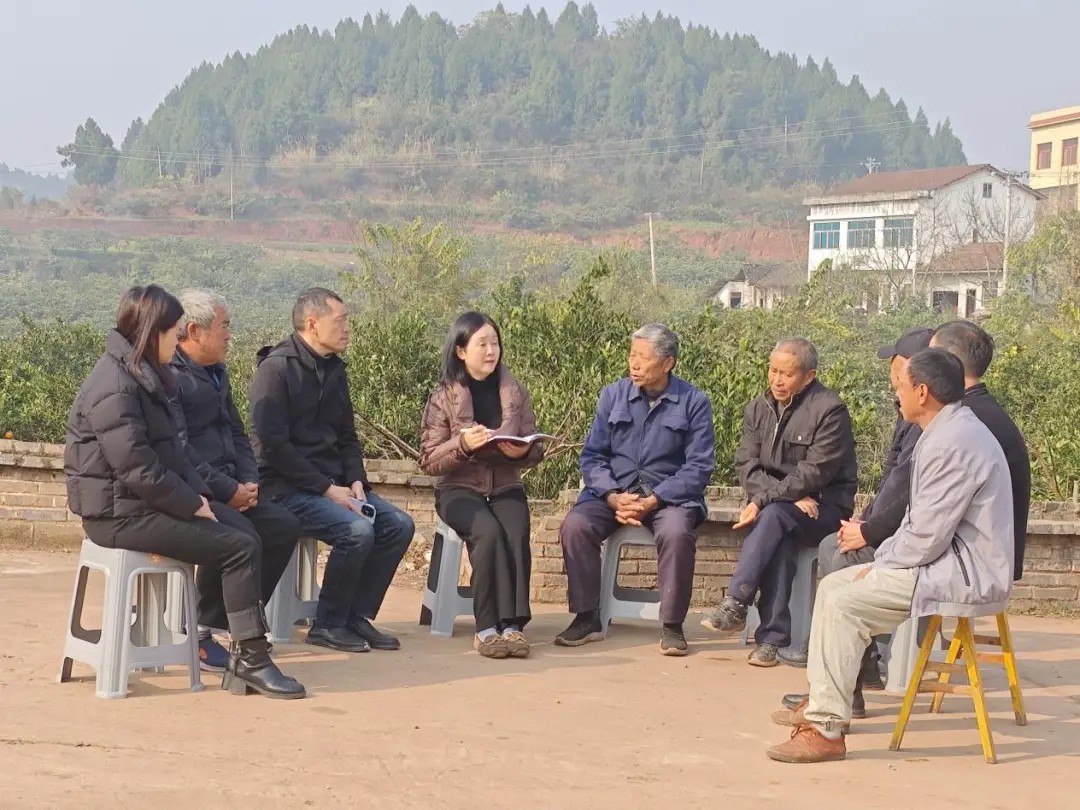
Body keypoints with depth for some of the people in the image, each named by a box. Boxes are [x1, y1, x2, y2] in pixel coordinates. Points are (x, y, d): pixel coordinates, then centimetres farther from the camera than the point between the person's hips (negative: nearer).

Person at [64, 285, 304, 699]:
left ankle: (245, 658, 0)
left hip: (144, 504, 10)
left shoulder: (143, 376, 14)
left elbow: (171, 448, 15)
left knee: (244, 538, 0)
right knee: (239, 548, -15)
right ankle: (250, 663, -10)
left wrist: (198, 493, 0)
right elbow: (138, 469, -23)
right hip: (120, 513, -9)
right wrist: (193, 504, -14)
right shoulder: (115, 386, -18)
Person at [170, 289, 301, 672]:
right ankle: (200, 632, -12)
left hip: (227, 490, 10)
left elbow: (237, 434, 20)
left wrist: (248, 482, 1)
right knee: (242, 537, -29)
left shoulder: (216, 373, 18)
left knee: (285, 525, -4)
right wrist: (229, 491, -18)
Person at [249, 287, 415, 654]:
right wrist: (327, 488, -19)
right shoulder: (276, 368, -11)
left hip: (332, 482, 8)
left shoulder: (334, 369, 14)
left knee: (399, 525, -8)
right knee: (357, 530, -27)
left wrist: (355, 480, 1)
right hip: (287, 486, -8)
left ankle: (357, 616, 1)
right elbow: (271, 446, -17)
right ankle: (328, 624, -9)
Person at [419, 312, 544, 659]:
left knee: (516, 535, -29)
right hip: (459, 489, -2)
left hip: (505, 487, 2)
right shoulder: (443, 397, -1)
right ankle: (488, 627, -26)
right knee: (489, 532, -32)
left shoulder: (515, 393, 7)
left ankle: (512, 624, -27)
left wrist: (522, 451, -15)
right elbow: (429, 461, -4)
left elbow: (535, 451, 9)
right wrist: (463, 444, -21)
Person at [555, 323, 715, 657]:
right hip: (615, 490, 3)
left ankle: (672, 625, -19)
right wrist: (613, 497, -14)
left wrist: (652, 501, -18)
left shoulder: (694, 403, -1)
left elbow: (699, 467, -8)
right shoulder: (613, 396, 7)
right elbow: (592, 456, 5)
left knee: (676, 532, -35)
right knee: (575, 525, -25)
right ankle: (587, 618, -12)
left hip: (669, 495, -3)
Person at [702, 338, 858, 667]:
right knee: (780, 538, -32)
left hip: (826, 507, -4)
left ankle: (735, 606, -38)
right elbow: (746, 465, 0)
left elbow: (814, 473, -17)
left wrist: (764, 500, -23)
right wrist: (794, 497, -16)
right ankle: (774, 637, -35)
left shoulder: (829, 410, -9)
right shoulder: (758, 408, 10)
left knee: (775, 515, -35)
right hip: (777, 504, 4)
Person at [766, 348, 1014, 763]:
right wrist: (882, 559, 7)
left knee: (844, 601, -19)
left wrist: (878, 567, -8)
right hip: (949, 560, 11)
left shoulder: (952, 444, -21)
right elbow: (920, 522, 19)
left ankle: (826, 729, -15)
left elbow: (927, 538, -23)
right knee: (833, 585, 11)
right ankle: (821, 702, 20)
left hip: (966, 574, -11)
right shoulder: (947, 431, 14)